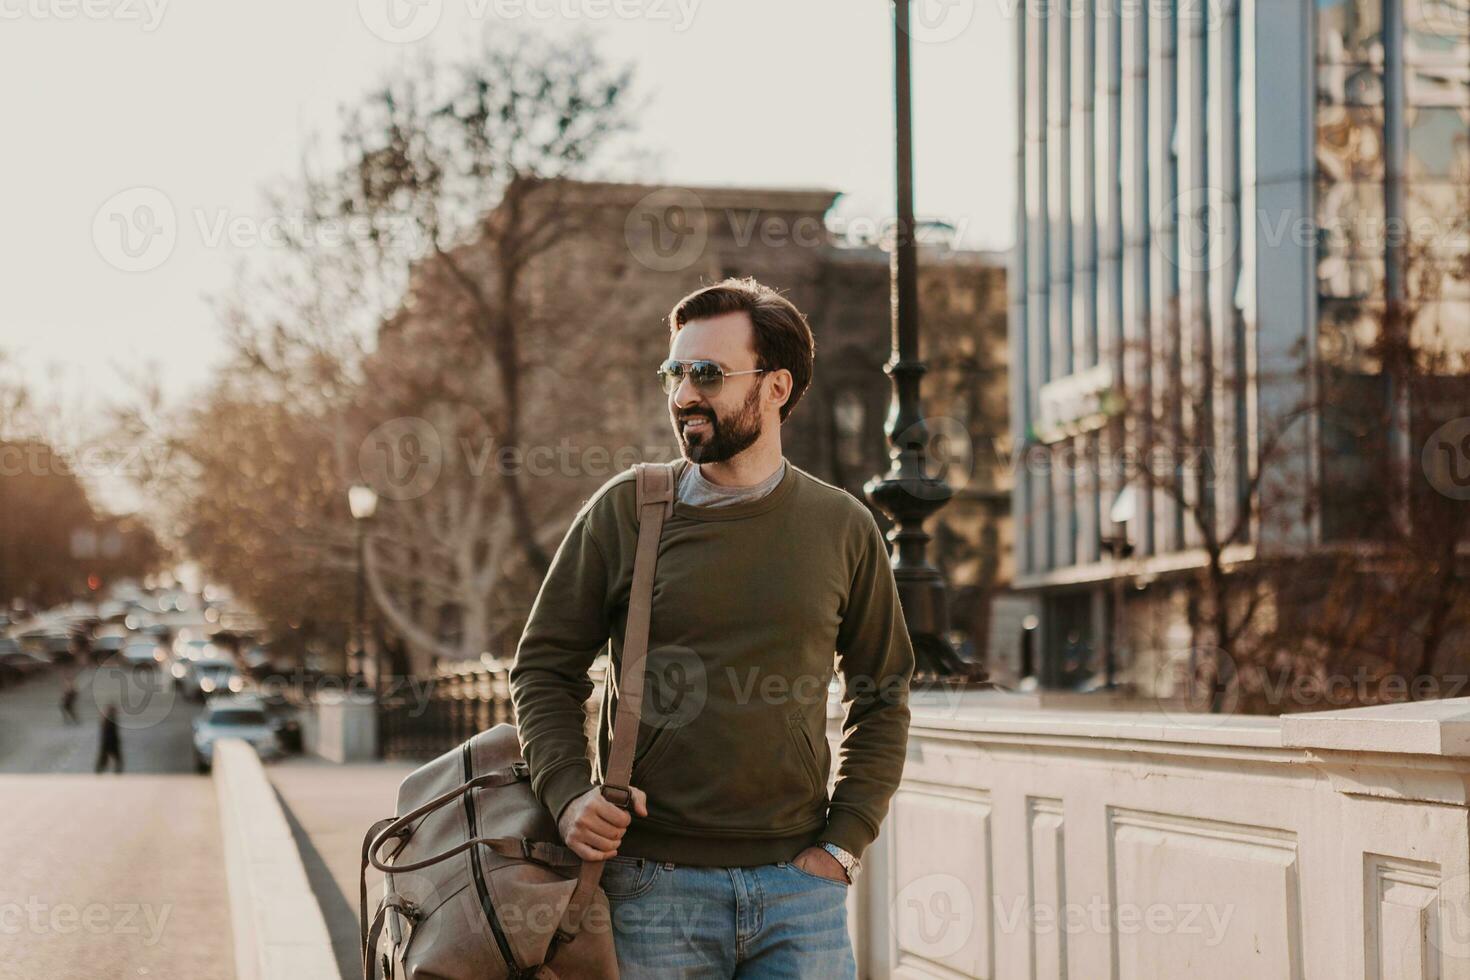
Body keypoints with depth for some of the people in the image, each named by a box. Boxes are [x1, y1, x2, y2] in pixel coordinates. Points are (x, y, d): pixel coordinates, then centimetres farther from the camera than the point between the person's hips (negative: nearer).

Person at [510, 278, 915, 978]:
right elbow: (542, 669, 7)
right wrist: (566, 792, -9)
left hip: (799, 888, 1)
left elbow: (883, 697, 13)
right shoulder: (624, 511, 2)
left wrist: (843, 842, 4)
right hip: (652, 886, -1)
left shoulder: (843, 527, 5)